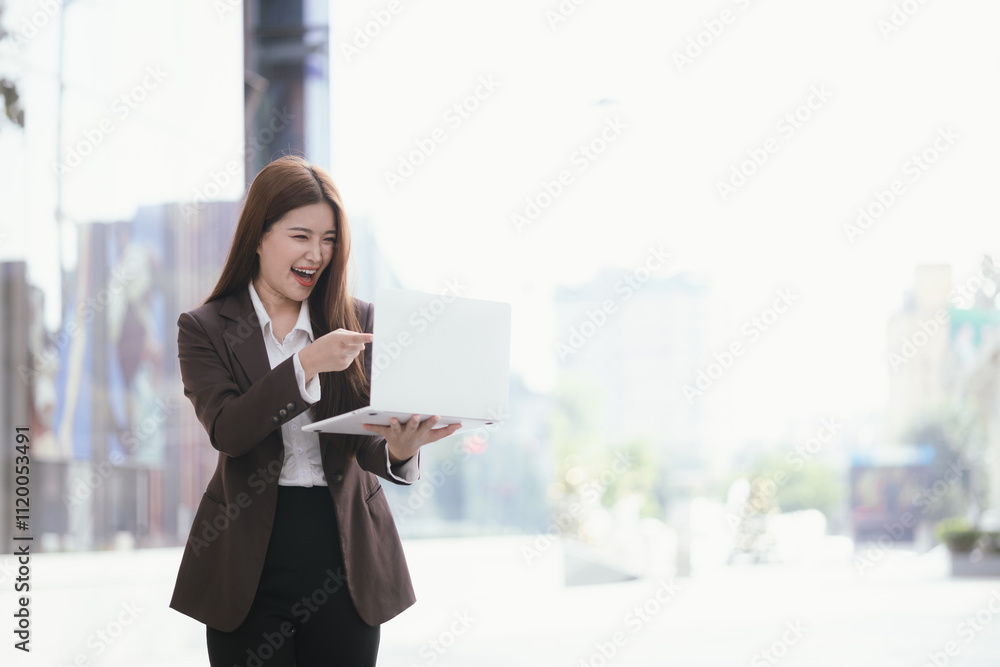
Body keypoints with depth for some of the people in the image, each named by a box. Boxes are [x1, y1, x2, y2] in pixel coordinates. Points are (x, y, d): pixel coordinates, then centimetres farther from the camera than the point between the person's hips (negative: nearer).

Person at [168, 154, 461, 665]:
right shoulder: (204, 330, 0)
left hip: (345, 554, 2)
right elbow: (226, 430, -14)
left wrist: (398, 448, -29)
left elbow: (366, 438, -4)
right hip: (252, 561, -1)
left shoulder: (357, 322, 5)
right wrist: (306, 364, -26)